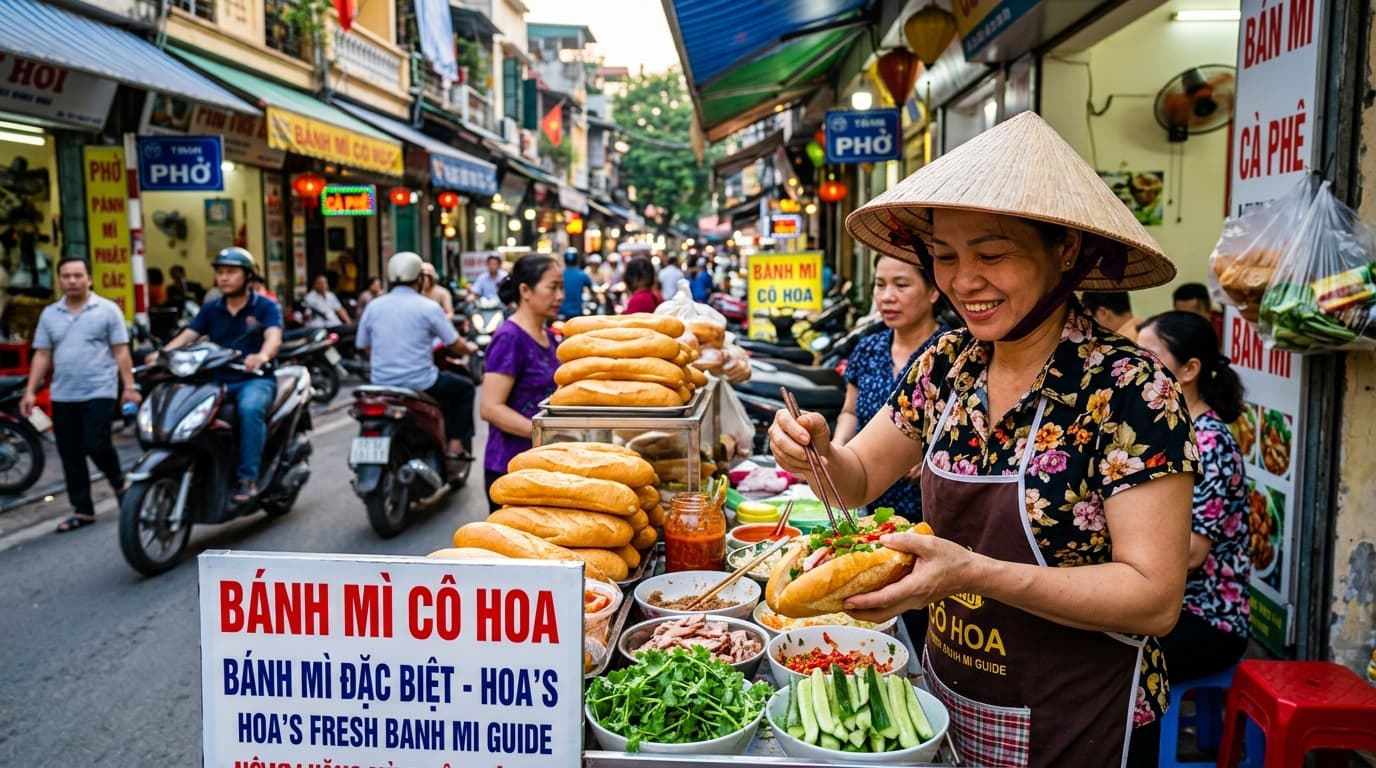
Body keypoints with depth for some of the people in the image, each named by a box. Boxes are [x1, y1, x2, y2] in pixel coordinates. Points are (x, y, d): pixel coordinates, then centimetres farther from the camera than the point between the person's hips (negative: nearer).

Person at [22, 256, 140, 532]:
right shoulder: (49, 314, 11)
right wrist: (30, 392, 5)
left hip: (99, 393, -4)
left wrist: (129, 387, -10)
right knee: (70, 456, 6)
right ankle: (82, 510, 16)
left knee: (96, 447, -12)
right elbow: (42, 355, 12)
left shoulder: (108, 309, -1)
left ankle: (119, 482, 19)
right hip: (62, 397, 5)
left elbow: (121, 352, -3)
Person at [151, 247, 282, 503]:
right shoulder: (210, 309, 16)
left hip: (255, 379, -4)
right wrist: (162, 353, -18)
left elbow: (274, 337, -18)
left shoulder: (266, 306, 1)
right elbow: (187, 335, 3)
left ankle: (248, 477, -30)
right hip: (218, 380, 5)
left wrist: (262, 356, -41)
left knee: (250, 408, -36)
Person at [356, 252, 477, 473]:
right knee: (465, 388, 19)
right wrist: (470, 348, 20)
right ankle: (455, 447, 12)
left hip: (381, 385, 5)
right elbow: (455, 345, -3)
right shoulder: (428, 307, -8)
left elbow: (363, 346, 11)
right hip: (419, 385, -5)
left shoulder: (373, 306, 4)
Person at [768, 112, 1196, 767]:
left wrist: (973, 571, -34)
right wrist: (817, 454, -18)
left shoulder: (1128, 388, -21)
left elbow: (1155, 599, -23)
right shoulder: (948, 364, -5)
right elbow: (858, 479, 4)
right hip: (947, 699, 5)